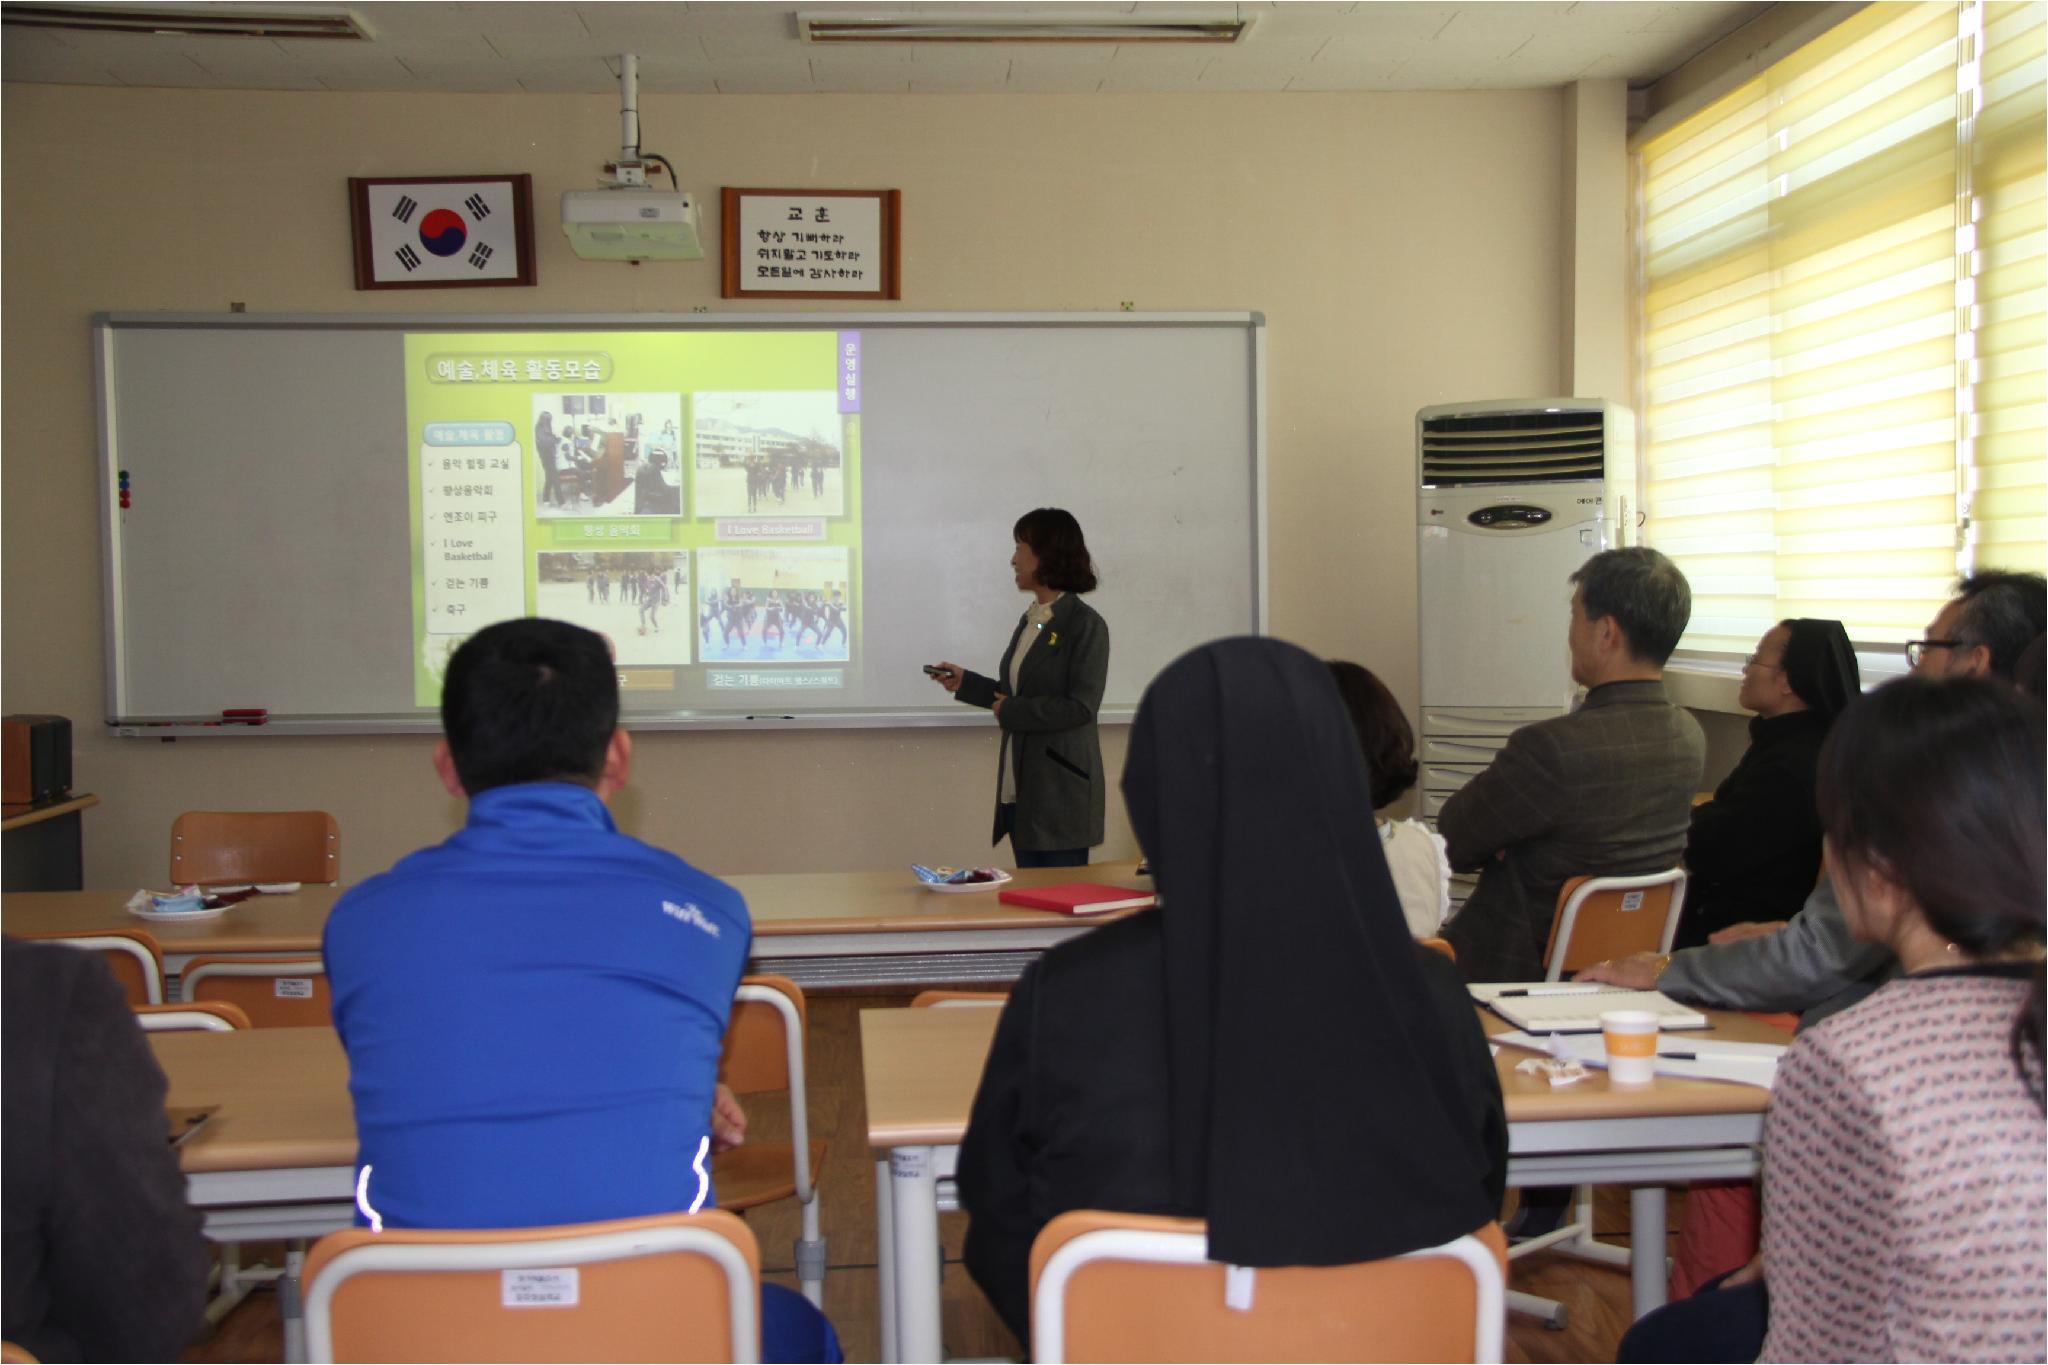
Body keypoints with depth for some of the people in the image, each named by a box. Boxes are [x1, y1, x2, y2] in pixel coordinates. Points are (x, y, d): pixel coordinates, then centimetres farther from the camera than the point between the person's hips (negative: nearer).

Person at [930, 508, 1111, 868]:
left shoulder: (1085, 625, -11)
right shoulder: (1029, 621, 13)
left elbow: (1080, 707, -18)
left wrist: (1010, 712, -13)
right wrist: (965, 683, 14)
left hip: (1061, 794, -8)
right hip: (1019, 791, 8)